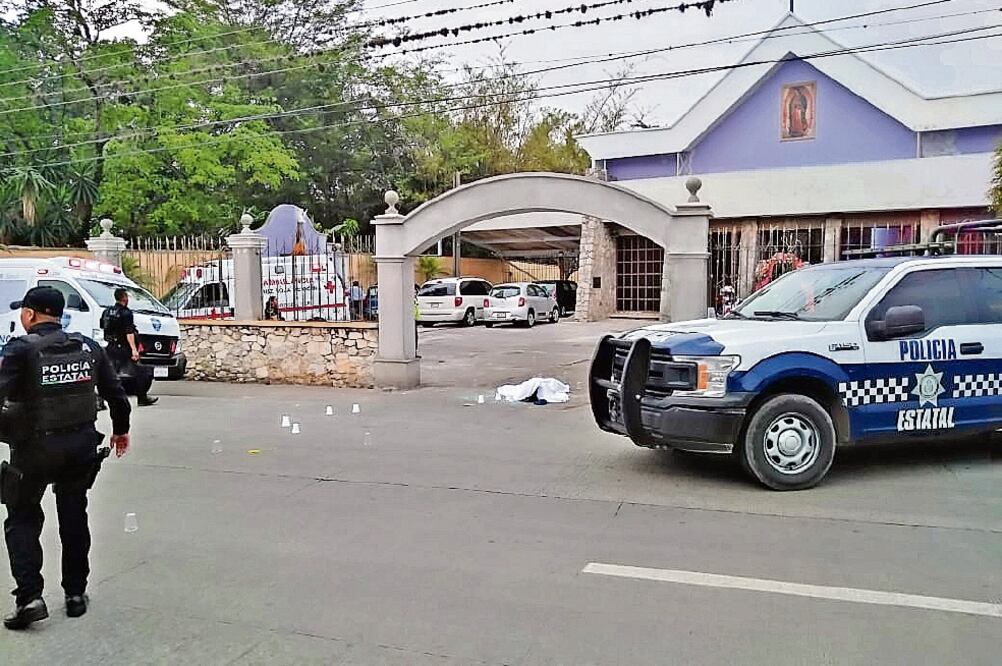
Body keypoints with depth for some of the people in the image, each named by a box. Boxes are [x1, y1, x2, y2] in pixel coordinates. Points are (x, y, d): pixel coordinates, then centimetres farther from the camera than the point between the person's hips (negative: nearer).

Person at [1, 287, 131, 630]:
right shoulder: (88, 347, 4)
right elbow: (116, 393, 9)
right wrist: (121, 429, 21)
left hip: (34, 448, -4)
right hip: (81, 446, 4)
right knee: (74, 519, 16)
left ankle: (29, 596, 3)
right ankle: (76, 594, 23)